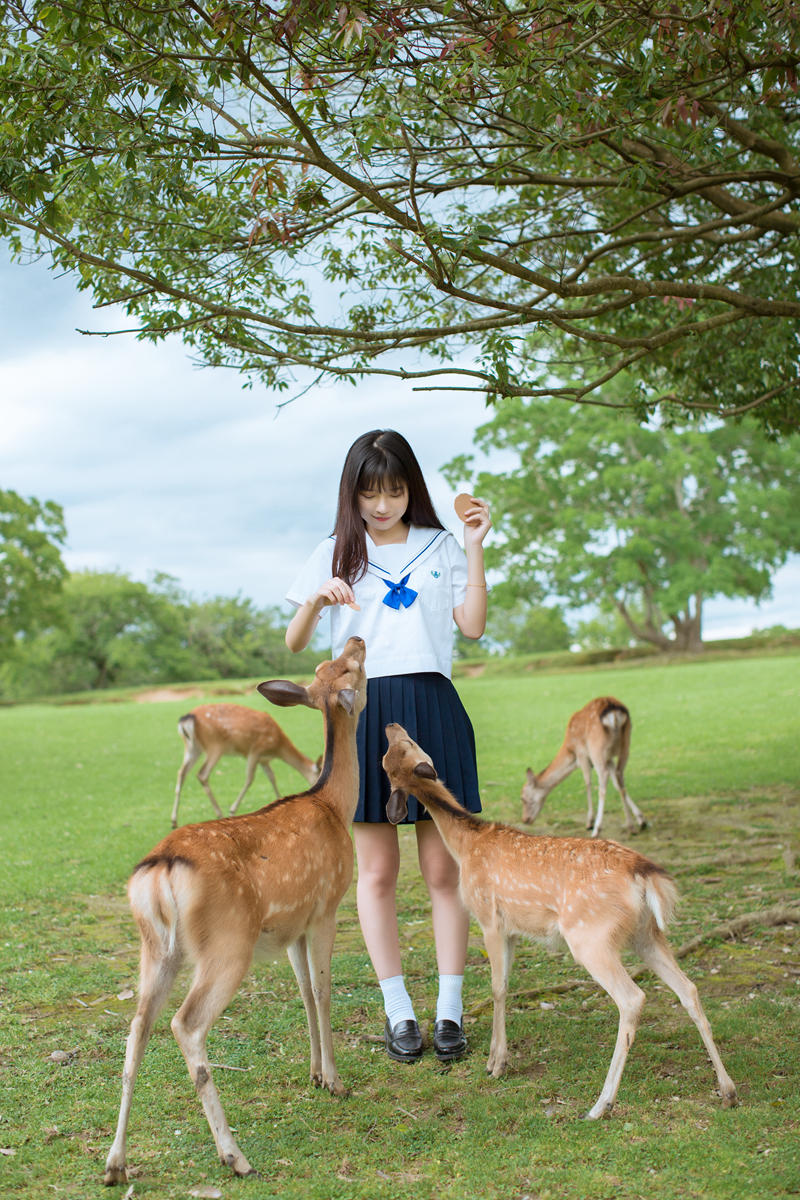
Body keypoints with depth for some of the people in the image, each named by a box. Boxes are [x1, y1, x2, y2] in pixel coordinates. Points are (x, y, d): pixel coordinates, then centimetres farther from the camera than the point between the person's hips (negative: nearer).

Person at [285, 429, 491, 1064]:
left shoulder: (441, 547, 10)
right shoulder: (335, 555, 9)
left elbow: (473, 625, 0)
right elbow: (293, 643, 5)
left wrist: (475, 546, -3)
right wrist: (314, 601, -14)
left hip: (432, 708, 0)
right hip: (362, 710, 0)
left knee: (444, 868, 2)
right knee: (377, 871, 3)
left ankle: (450, 1009, 10)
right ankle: (399, 1012, 13)